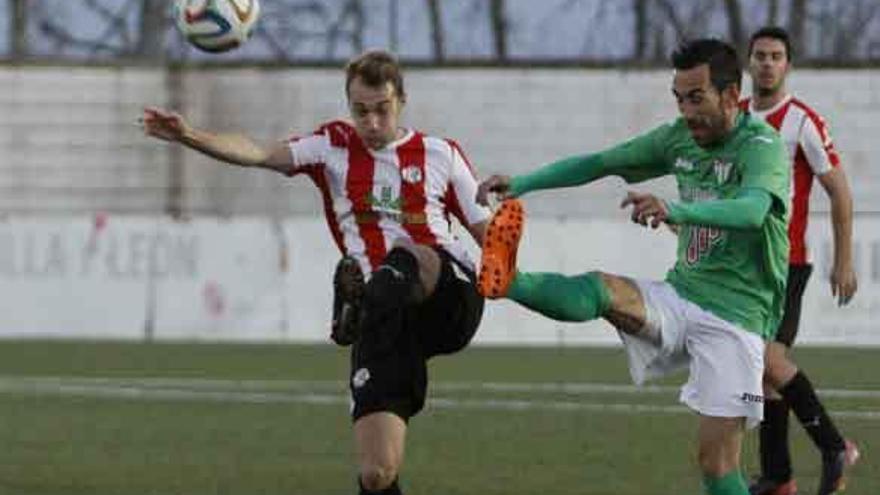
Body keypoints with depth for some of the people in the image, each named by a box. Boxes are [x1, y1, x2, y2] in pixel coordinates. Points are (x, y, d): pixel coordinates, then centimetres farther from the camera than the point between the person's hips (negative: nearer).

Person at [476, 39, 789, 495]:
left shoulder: (762, 146, -14)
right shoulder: (681, 137, 7)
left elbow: (752, 209, -35)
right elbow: (598, 164, 13)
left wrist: (676, 210, -53)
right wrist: (521, 184, 0)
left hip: (734, 314, -5)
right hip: (680, 294, 5)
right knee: (602, 289, -25)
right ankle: (506, 281, -49)